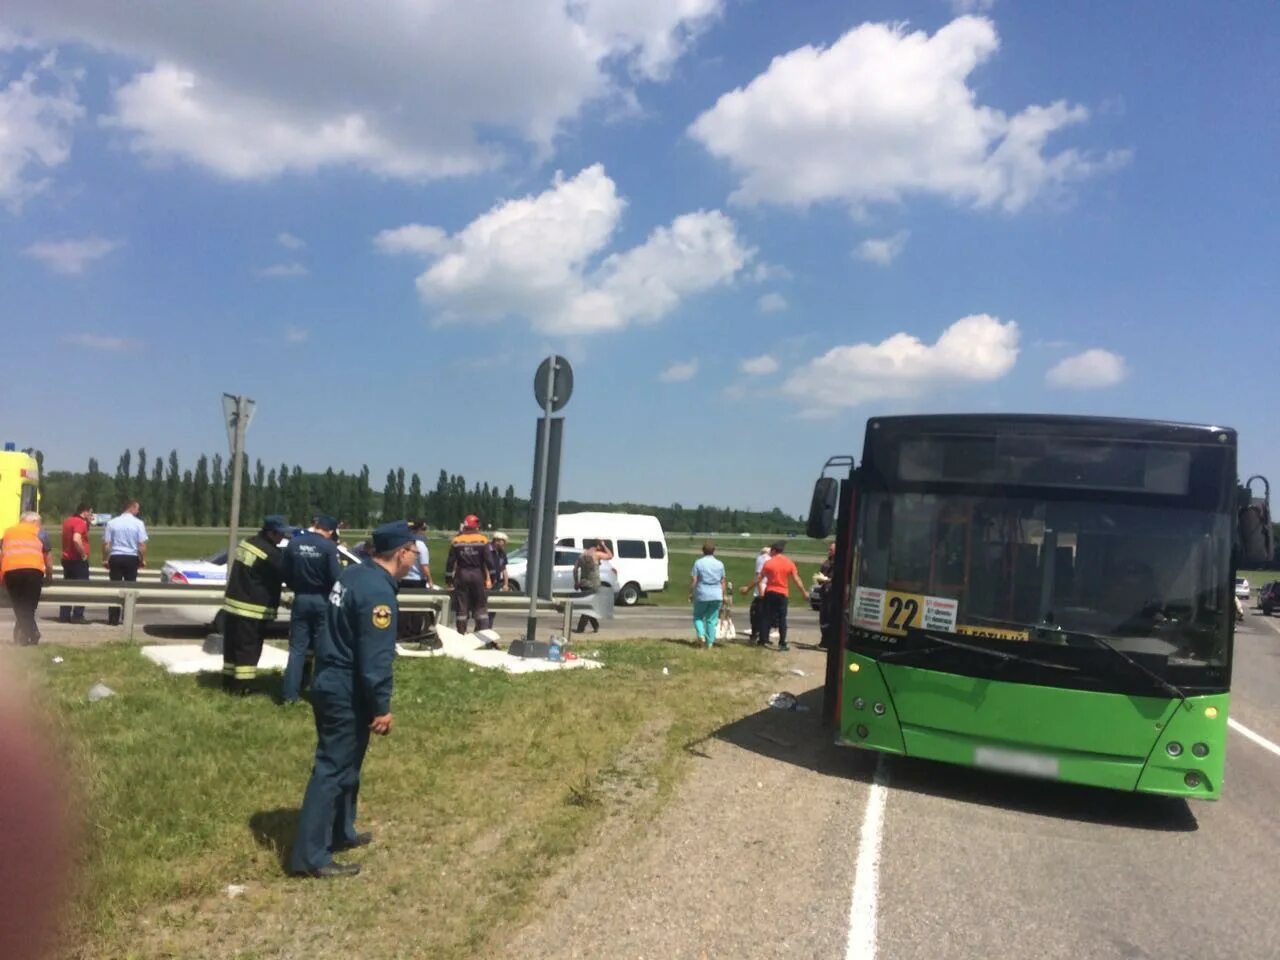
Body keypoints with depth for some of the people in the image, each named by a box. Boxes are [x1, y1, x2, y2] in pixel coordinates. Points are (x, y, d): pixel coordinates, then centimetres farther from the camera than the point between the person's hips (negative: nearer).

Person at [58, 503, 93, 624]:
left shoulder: (67, 521, 13)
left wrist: (88, 522, 16)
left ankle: (64, 615, 13)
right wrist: (83, 554, -20)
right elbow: (76, 539, -31)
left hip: (67, 559, 9)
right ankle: (77, 616, -3)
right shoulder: (80, 522, -16)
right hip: (78, 560, -9)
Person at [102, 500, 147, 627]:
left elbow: (106, 544, -1)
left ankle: (113, 618, 6)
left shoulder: (111, 522, 0)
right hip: (131, 558, -1)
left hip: (115, 557, 1)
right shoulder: (138, 523, -5)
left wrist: (105, 559, 9)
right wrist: (143, 560, 4)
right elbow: (142, 544, -7)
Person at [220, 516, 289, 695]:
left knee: (232, 645, 15)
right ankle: (242, 686, 3)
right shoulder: (271, 554, -20)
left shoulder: (247, 543, 8)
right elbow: (285, 574, -12)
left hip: (232, 603, 8)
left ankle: (229, 682, 24)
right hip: (251, 608, -8)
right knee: (249, 648, 1)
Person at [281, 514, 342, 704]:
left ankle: (290, 694, 7)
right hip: (322, 601, -3)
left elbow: (285, 574, 6)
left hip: (300, 599, 3)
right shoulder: (329, 546, -14)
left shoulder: (293, 543, -1)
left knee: (297, 648, 8)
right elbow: (335, 577, -15)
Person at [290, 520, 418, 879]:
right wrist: (382, 707, -18)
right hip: (347, 692, -10)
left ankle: (340, 833, 35)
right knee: (332, 770, -4)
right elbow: (375, 656, -24)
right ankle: (311, 856, 3)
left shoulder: (355, 575, 9)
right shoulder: (378, 591, -22)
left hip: (331, 683, 10)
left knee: (345, 764, 21)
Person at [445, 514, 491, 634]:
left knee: (461, 607, 6)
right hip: (478, 575, -1)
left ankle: (461, 633, 8)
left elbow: (450, 562, 2)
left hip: (461, 575, 1)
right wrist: (491, 578, 1)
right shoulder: (482, 540, -4)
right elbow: (488, 560, -6)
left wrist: (449, 579, 9)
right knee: (481, 606, 6)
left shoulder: (456, 541, 1)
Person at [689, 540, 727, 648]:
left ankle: (701, 634, -8)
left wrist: (691, 593, 2)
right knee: (712, 619, 8)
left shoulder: (698, 563, -6)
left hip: (701, 596, -2)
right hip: (716, 596, 2)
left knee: (698, 617, 14)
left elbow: (693, 580, -7)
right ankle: (710, 643, 6)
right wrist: (723, 595, 16)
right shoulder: (719, 564, 3)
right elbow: (722, 582, 7)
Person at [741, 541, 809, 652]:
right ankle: (782, 643, 2)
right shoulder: (789, 563, -1)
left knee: (766, 617, 7)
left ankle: (762, 640, 7)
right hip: (783, 594, 1)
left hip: (770, 593, -1)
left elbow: (759, 579, -2)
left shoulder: (768, 563, -4)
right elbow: (797, 579, -2)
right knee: (782, 619, 5)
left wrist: (748, 588, 8)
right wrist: (804, 592, 8)